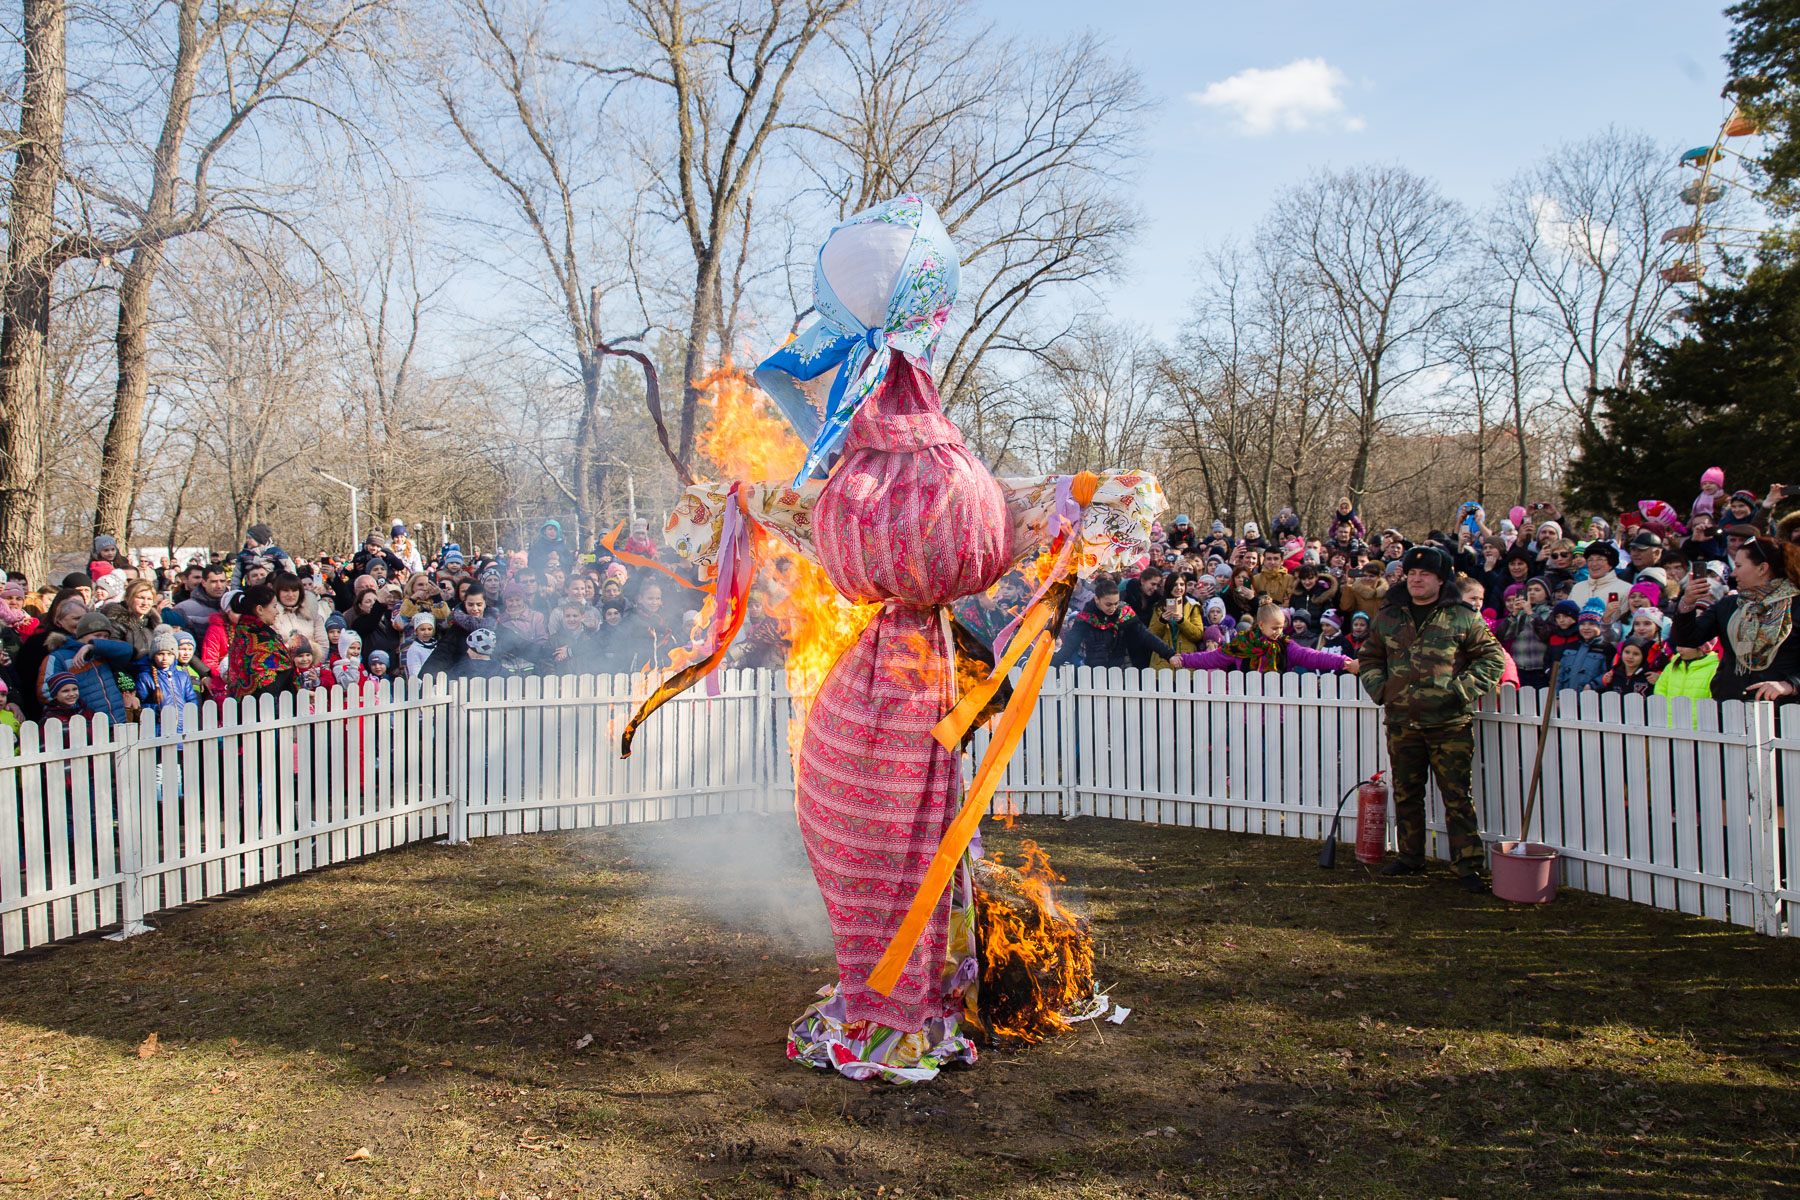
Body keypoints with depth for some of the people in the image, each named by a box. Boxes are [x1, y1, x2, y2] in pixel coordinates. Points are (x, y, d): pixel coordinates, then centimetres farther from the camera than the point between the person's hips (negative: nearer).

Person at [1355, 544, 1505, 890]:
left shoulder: (1463, 618, 0)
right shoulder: (1388, 617, 10)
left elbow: (1492, 658, 3)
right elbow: (1369, 657, 21)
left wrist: (1464, 690, -8)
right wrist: (1379, 688, 5)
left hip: (1450, 723, -4)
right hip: (1401, 724, 4)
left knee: (1457, 797, -4)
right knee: (1406, 794, 13)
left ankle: (1467, 865, 3)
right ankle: (1410, 857, 26)